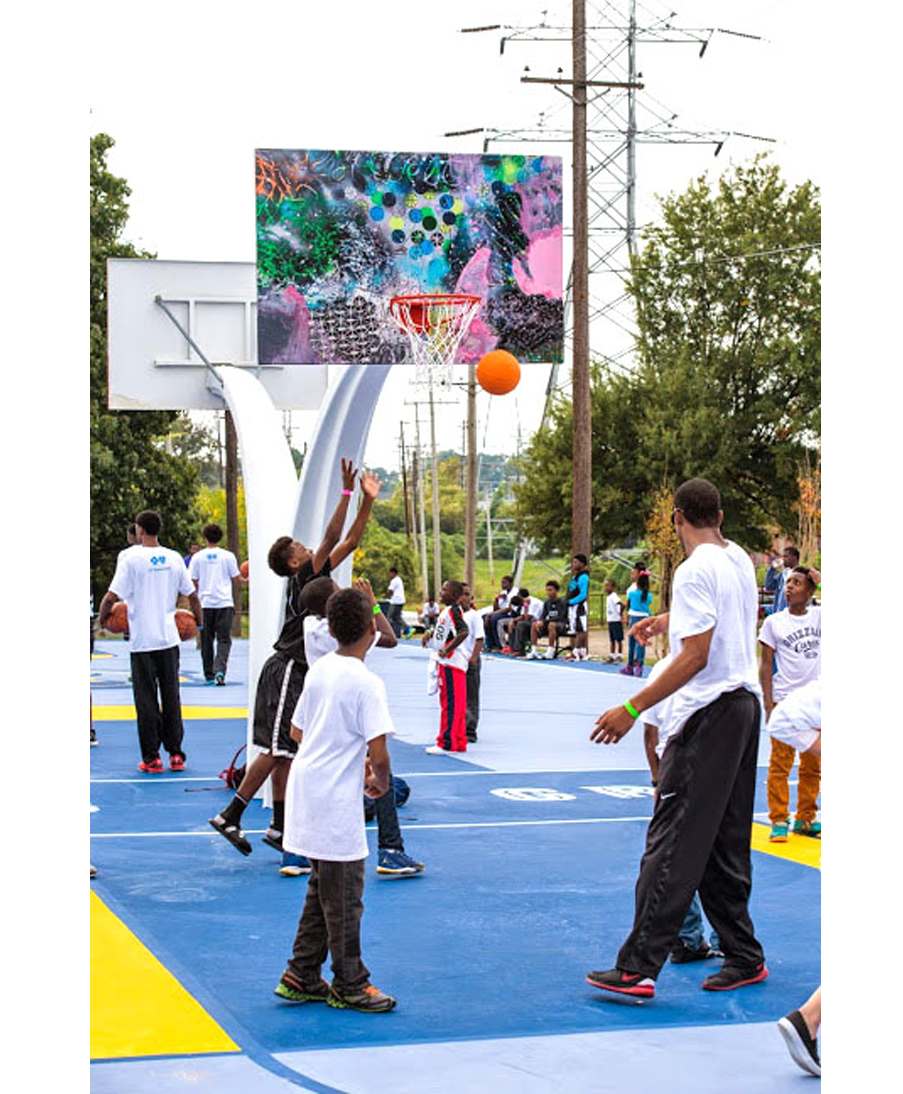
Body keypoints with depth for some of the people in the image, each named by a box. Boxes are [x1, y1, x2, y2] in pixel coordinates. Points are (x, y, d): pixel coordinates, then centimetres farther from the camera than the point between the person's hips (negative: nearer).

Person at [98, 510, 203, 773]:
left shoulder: (131, 557, -9)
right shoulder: (174, 557, 4)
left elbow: (111, 596, -13)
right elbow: (192, 596, 9)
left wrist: (102, 617, 6)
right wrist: (199, 622, 25)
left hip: (142, 640, -3)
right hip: (169, 637, 3)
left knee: (146, 699, 2)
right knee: (171, 696, 10)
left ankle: (151, 758, 3)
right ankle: (176, 754, 11)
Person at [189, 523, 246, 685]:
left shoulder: (197, 557, 1)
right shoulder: (228, 556, -1)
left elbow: (193, 581, 2)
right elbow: (236, 577, 4)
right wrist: (245, 580, 25)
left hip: (205, 603, 1)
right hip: (224, 603, -1)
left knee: (206, 640, 11)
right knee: (224, 639, -1)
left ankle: (209, 675, 15)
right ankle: (220, 670, -21)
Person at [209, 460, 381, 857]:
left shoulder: (314, 579, 13)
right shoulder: (301, 578, -10)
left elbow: (349, 542, 15)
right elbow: (331, 539, -21)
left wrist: (368, 501, 10)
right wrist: (347, 492, -22)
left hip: (297, 673, 9)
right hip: (285, 672, -9)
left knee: (285, 751, 10)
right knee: (277, 750, -10)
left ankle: (279, 827, 13)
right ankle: (230, 816, -7)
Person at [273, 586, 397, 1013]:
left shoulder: (319, 670, 7)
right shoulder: (366, 682, -16)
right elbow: (379, 752, -21)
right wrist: (381, 781, 0)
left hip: (306, 796, 8)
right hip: (336, 803, -8)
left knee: (323, 891, 19)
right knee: (344, 899, 4)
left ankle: (301, 977, 25)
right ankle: (349, 987, 14)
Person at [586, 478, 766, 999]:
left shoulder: (696, 569, -14)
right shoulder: (741, 559, 12)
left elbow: (695, 656, -21)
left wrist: (632, 709, -21)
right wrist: (672, 619, 47)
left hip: (708, 715, -9)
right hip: (746, 706, 9)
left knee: (670, 844, -9)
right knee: (726, 846, 14)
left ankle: (638, 968, -10)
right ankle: (745, 959, 19)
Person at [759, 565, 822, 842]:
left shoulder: (819, 616, 7)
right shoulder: (774, 622, 1)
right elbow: (766, 664, 1)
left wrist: (819, 579, -7)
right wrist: (768, 703, -6)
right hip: (784, 700, -3)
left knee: (812, 765, 8)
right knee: (781, 763, -2)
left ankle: (806, 818, 19)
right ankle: (779, 820, 5)